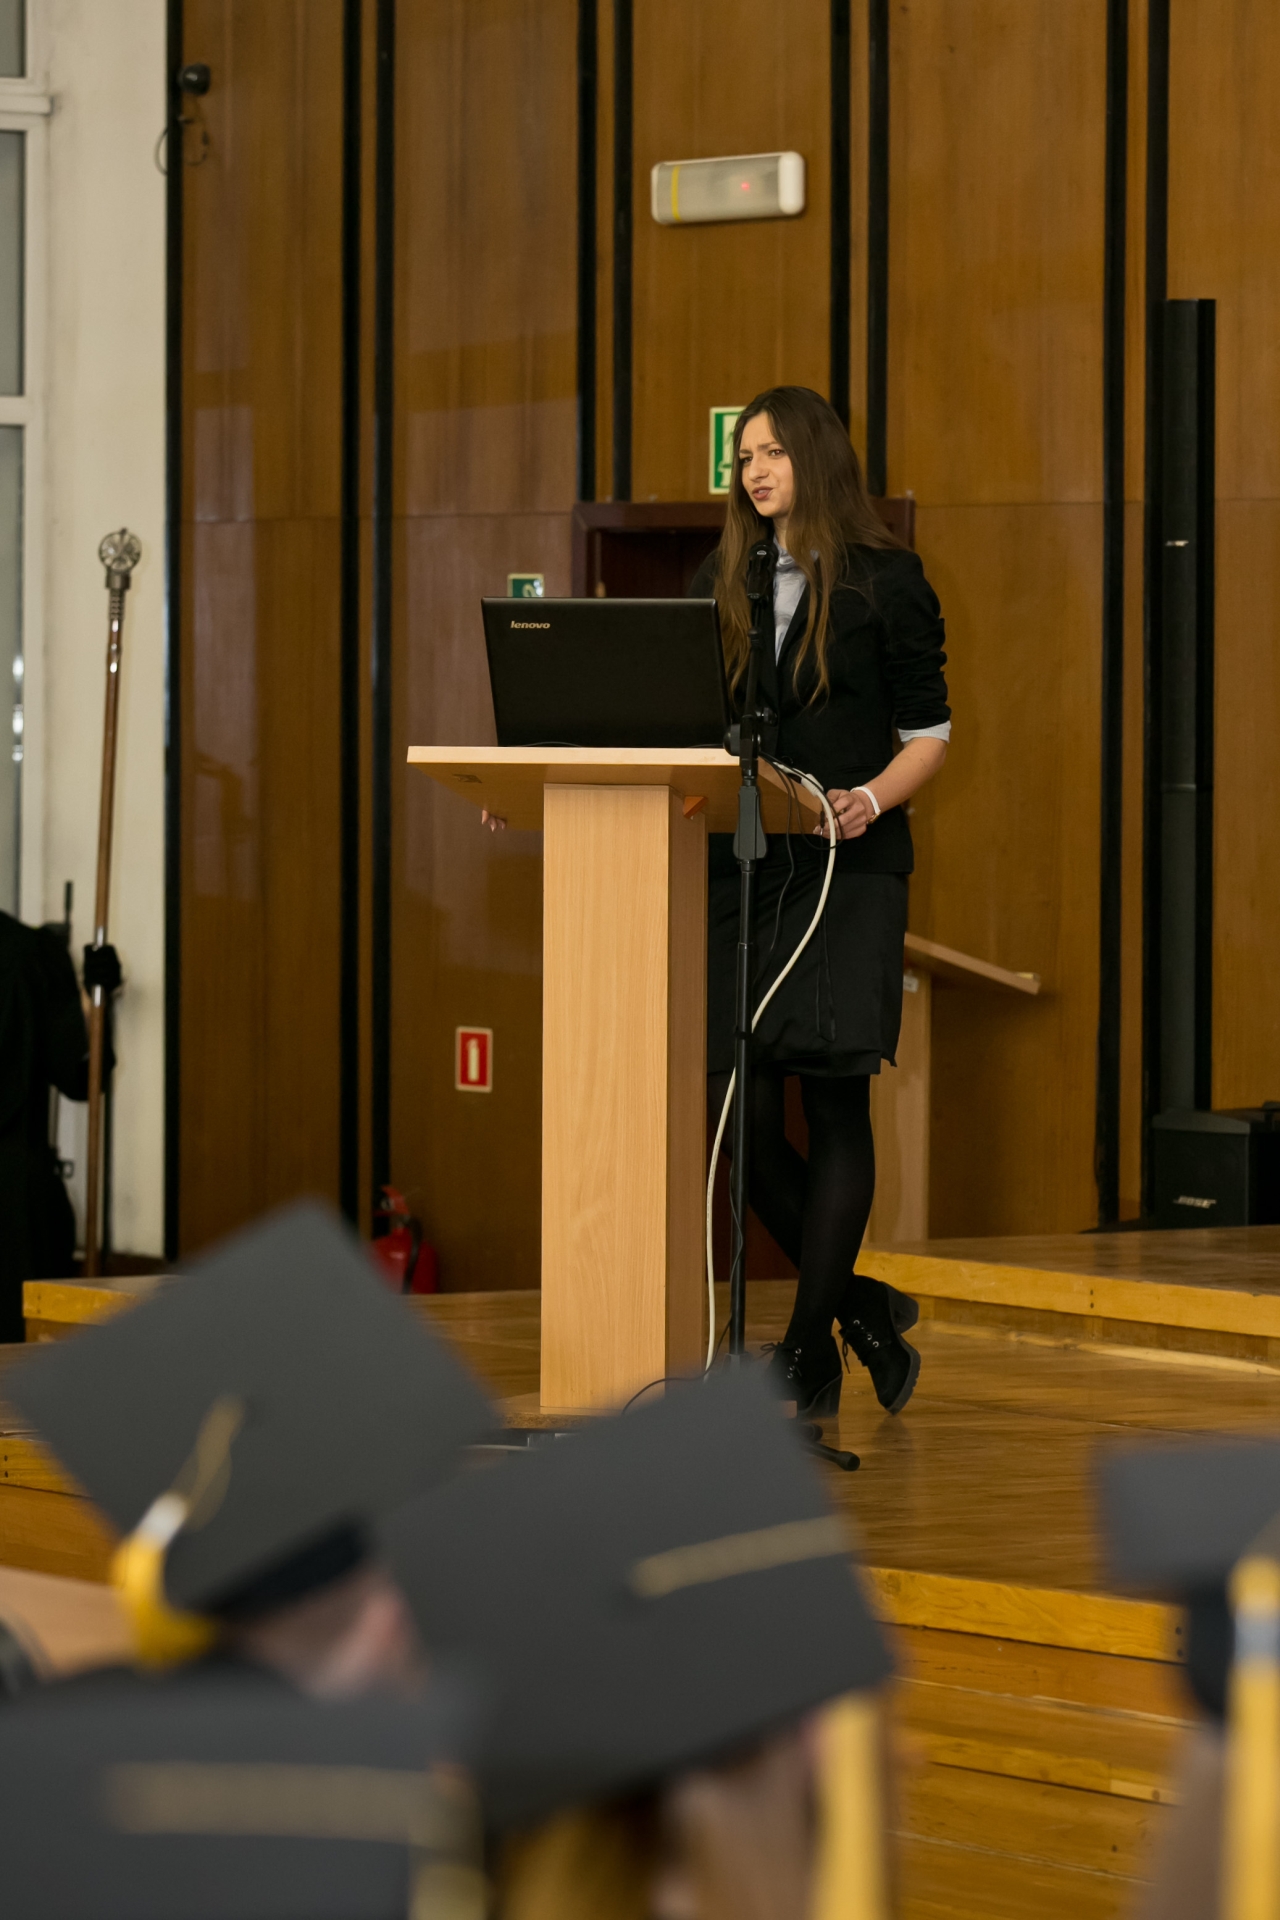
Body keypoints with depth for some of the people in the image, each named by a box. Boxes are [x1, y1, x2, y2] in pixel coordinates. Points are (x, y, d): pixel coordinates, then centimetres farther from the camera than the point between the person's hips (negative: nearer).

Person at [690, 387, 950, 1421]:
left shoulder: (886, 581, 1)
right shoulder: (721, 582, 14)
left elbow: (929, 735, 1)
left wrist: (872, 800, -18)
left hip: (849, 870, -4)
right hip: (737, 864, 4)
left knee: (833, 1101, -5)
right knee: (742, 1110, -2)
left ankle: (808, 1349, 2)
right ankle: (862, 1308, 17)